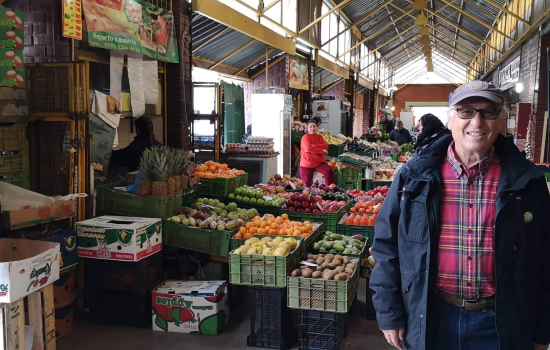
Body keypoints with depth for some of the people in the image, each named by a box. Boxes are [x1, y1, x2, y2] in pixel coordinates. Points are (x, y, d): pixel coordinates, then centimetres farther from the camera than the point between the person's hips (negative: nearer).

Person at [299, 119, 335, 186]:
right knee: (306, 185, -3)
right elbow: (308, 148, -23)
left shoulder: (319, 137, 11)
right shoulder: (305, 137, -6)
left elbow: (326, 146, -6)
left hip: (319, 162, 3)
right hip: (307, 164, -3)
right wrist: (322, 151, -16)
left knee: (329, 171, -23)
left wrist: (314, 146, -20)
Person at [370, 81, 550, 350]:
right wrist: (389, 314, -2)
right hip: (427, 319, 0)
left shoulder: (526, 181, -3)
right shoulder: (415, 176, -5)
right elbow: (387, 246, 0)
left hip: (501, 325, 1)